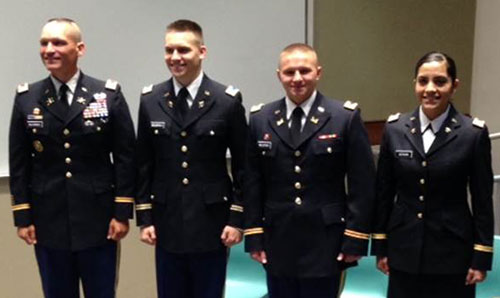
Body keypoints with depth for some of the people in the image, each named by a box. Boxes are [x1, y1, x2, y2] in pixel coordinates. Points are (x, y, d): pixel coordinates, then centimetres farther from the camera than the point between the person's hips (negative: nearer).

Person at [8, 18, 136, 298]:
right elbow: (19, 162, 4)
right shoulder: (26, 99, 2)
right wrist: (23, 216, 0)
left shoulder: (109, 95, -3)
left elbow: (125, 157, -3)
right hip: (48, 222, 2)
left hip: (98, 220, -1)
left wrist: (122, 213, -6)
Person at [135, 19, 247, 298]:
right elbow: (144, 165, 6)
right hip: (167, 224, 2)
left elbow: (243, 166, -2)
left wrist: (237, 219, -5)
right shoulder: (150, 100, 2)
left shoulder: (228, 100, -6)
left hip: (212, 223, -2)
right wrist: (145, 217, 3)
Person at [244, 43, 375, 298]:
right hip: (277, 244, 3)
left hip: (325, 245, -2)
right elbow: (253, 183, 5)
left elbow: (362, 184, -5)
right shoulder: (260, 119, 3)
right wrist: (254, 236, 2)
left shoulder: (346, 117, -5)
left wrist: (355, 239, -7)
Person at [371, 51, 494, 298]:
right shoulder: (395, 128, -1)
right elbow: (383, 192, 3)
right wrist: (380, 247, 5)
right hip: (404, 250, 2)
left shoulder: (473, 133, -8)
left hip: (452, 252, -2)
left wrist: (481, 258, -4)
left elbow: (482, 201, -4)